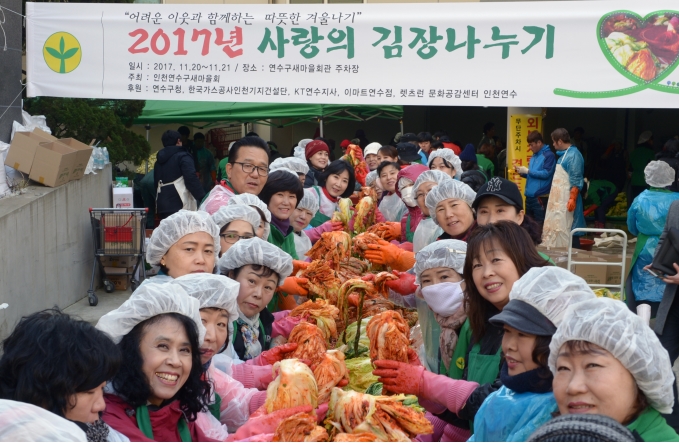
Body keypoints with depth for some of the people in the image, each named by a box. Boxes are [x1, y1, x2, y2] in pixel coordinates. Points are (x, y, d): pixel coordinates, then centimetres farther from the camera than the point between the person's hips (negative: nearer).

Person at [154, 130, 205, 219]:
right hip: (181, 206, -7)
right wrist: (203, 199, -16)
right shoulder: (182, 156, -2)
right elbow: (192, 180, -14)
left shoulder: (159, 161, 22)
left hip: (162, 206, 8)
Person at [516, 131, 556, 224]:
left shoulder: (548, 155, -8)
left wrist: (527, 171, -13)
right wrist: (522, 172, 4)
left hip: (540, 197, -9)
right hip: (529, 196, 9)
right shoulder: (534, 156, 17)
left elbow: (546, 174, -17)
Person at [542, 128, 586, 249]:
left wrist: (572, 199, -25)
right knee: (555, 228, 11)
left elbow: (576, 180, -20)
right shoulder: (563, 155, 16)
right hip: (559, 200, 10)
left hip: (566, 201, -10)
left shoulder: (573, 155, -14)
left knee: (567, 231, -8)